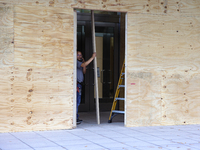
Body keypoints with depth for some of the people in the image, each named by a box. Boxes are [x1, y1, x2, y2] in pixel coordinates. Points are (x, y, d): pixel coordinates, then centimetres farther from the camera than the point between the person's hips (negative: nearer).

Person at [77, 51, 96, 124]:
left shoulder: (80, 63, 21)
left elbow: (84, 72, 18)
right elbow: (85, 64, -24)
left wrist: (83, 62, 8)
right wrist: (92, 57, -19)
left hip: (79, 84, 10)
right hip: (76, 84, -10)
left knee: (78, 101, 13)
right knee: (76, 102, -11)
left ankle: (76, 118, 19)